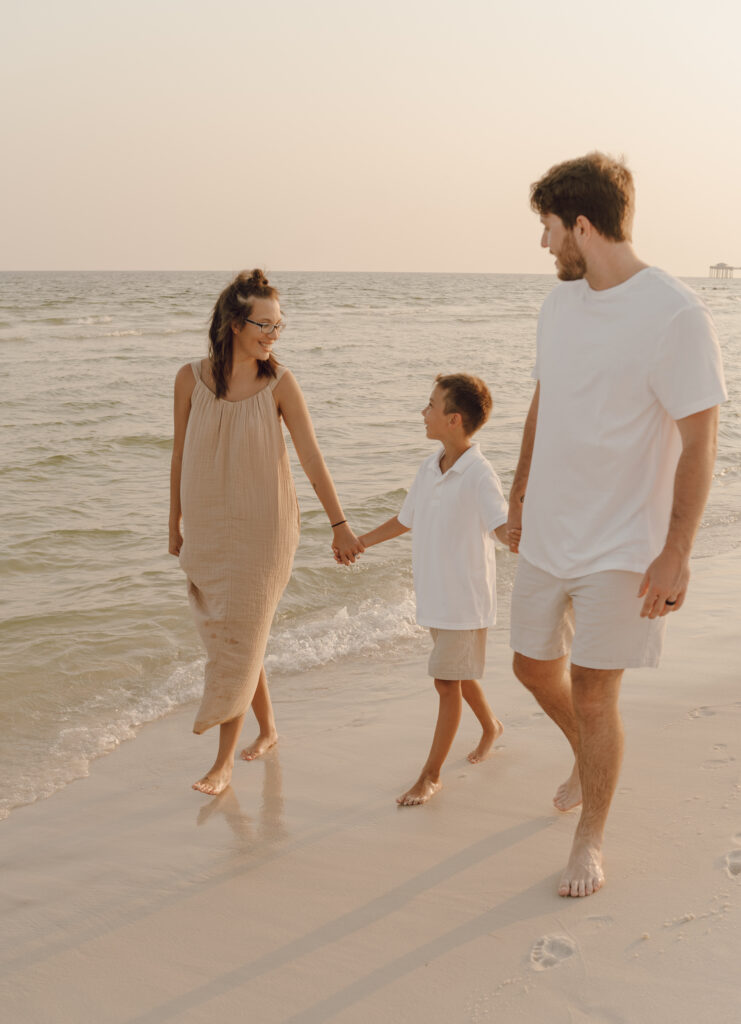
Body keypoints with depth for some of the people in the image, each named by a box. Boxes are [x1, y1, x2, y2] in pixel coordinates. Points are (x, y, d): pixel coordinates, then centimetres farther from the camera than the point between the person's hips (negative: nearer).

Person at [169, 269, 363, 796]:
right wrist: (175, 525, 11)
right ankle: (268, 726, 35)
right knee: (224, 634, 13)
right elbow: (181, 455, 5)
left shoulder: (280, 382, -9)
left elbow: (312, 456, -7)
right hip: (207, 527, 3)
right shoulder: (191, 378, -4)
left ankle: (224, 762, 8)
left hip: (262, 528, -3)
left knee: (240, 638, -2)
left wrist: (340, 524, -9)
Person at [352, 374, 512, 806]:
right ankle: (491, 726, 47)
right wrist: (358, 542, 29)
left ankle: (431, 775, 10)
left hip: (465, 599, -7)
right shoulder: (429, 469, 5)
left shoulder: (479, 475, -19)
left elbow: (503, 526, -32)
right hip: (435, 595, 7)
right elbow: (405, 520, 19)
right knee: (459, 676, 21)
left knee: (448, 682, -1)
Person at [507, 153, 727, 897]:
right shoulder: (560, 302, 4)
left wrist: (675, 555, -18)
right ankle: (588, 757, 48)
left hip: (621, 548, -7)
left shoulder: (675, 315, -19)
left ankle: (590, 842, 22)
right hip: (547, 534, 7)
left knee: (594, 695, 1)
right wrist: (519, 493, 20)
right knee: (533, 664, 18)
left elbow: (699, 443, -17)